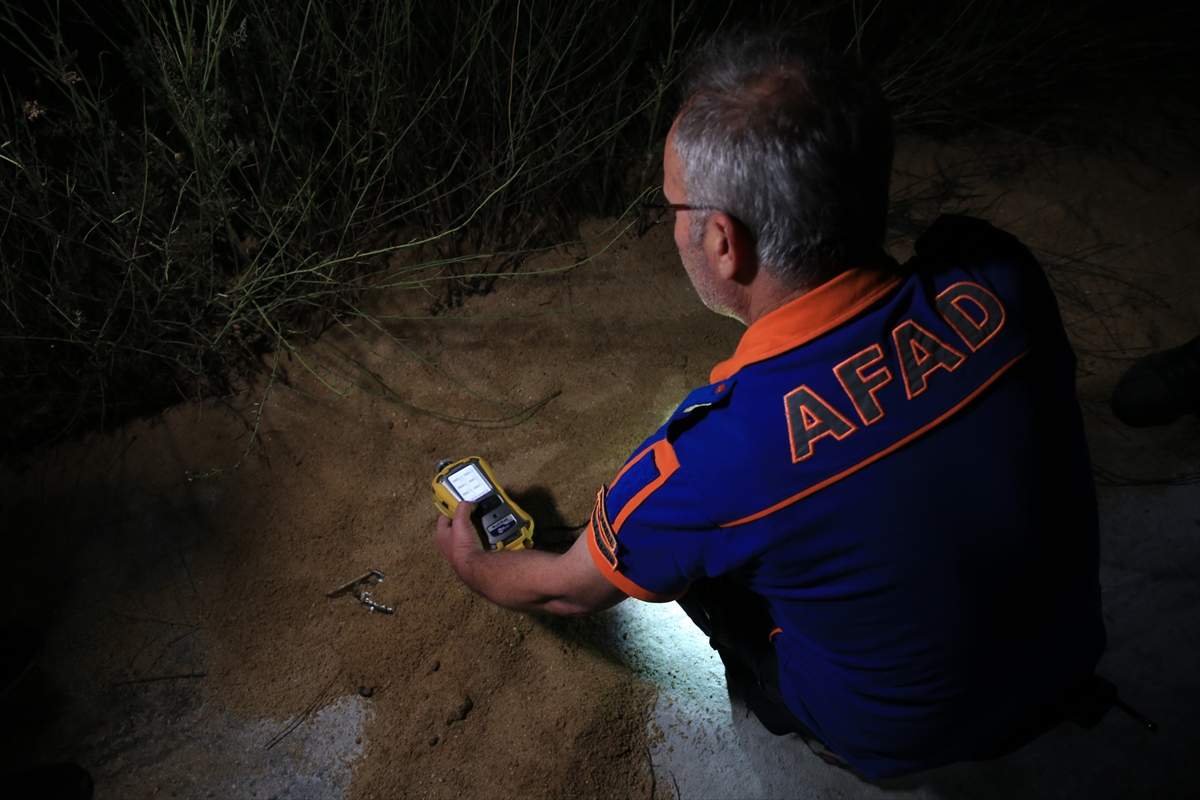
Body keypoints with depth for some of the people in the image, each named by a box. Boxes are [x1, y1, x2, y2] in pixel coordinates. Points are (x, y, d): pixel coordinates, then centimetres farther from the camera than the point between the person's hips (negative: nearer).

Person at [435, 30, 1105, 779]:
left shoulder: (708, 460, -36)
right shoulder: (998, 275, -25)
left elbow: (568, 590, -12)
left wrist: (473, 562, 10)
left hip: (899, 739, -4)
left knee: (674, 547, 7)